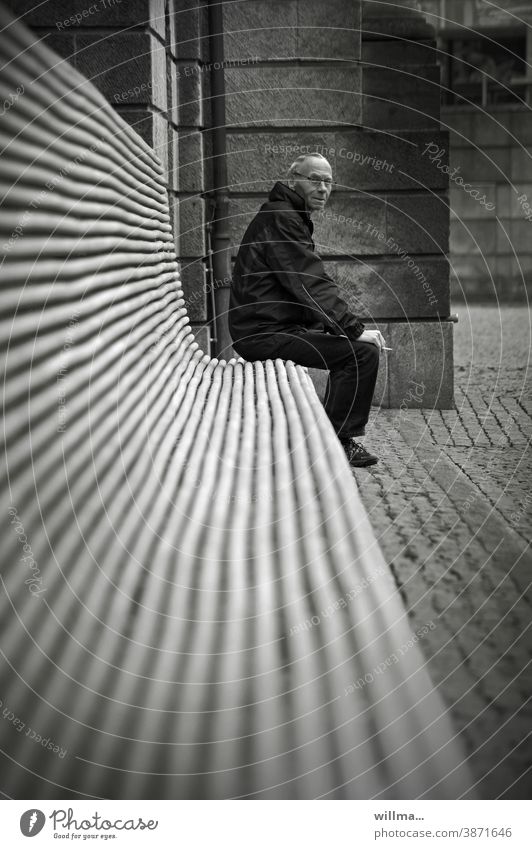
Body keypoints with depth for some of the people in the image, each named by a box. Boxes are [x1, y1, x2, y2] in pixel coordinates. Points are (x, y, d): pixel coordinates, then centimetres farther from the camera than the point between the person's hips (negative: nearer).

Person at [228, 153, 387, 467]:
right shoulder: (280, 218, -14)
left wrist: (349, 328, 9)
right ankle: (338, 442, -8)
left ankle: (334, 436, 24)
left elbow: (309, 284, 21)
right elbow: (310, 284, -22)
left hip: (270, 327, 11)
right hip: (266, 333, -11)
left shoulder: (291, 217, 21)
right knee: (364, 352, -17)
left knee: (351, 344, 22)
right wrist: (355, 330, -21)